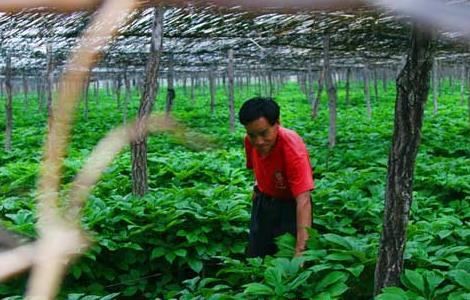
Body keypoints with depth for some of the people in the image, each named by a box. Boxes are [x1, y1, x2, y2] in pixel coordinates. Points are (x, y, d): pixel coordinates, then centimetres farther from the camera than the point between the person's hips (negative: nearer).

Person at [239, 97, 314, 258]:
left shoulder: (293, 148, -36)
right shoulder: (250, 140, -18)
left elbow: (303, 202, -43)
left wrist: (300, 251, -51)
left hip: (289, 204, -5)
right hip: (262, 201, 5)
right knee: (255, 256, 13)